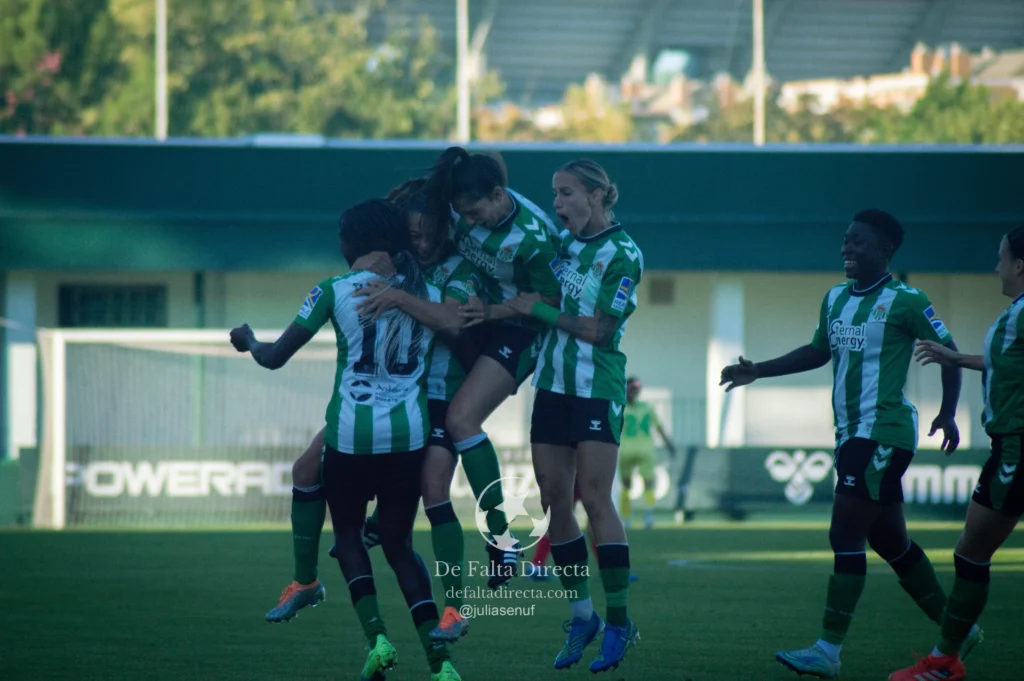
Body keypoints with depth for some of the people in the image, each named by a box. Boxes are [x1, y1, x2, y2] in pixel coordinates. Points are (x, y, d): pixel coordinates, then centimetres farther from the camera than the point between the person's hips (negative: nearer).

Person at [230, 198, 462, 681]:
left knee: (348, 535, 17)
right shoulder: (429, 295, 7)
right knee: (398, 542, 14)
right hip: (409, 436, 3)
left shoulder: (335, 291, -3)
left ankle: (376, 635, -6)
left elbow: (275, 356, 2)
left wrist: (249, 342, 24)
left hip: (351, 435, -3)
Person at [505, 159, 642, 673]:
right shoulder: (563, 242, 10)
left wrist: (537, 308, -11)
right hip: (552, 385, 7)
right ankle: (581, 614, 12)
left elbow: (599, 330, -14)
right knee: (555, 502, 3)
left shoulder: (623, 254, -9)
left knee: (594, 499, -11)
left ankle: (618, 622, -6)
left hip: (597, 389, -7)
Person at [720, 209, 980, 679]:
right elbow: (819, 351, 27)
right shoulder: (835, 299, 13)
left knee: (845, 536, -12)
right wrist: (758, 371, 21)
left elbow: (948, 353, -4)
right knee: (890, 540, 13)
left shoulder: (905, 301, -9)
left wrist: (948, 413, -13)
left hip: (884, 433, -8)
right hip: (851, 433, 8)